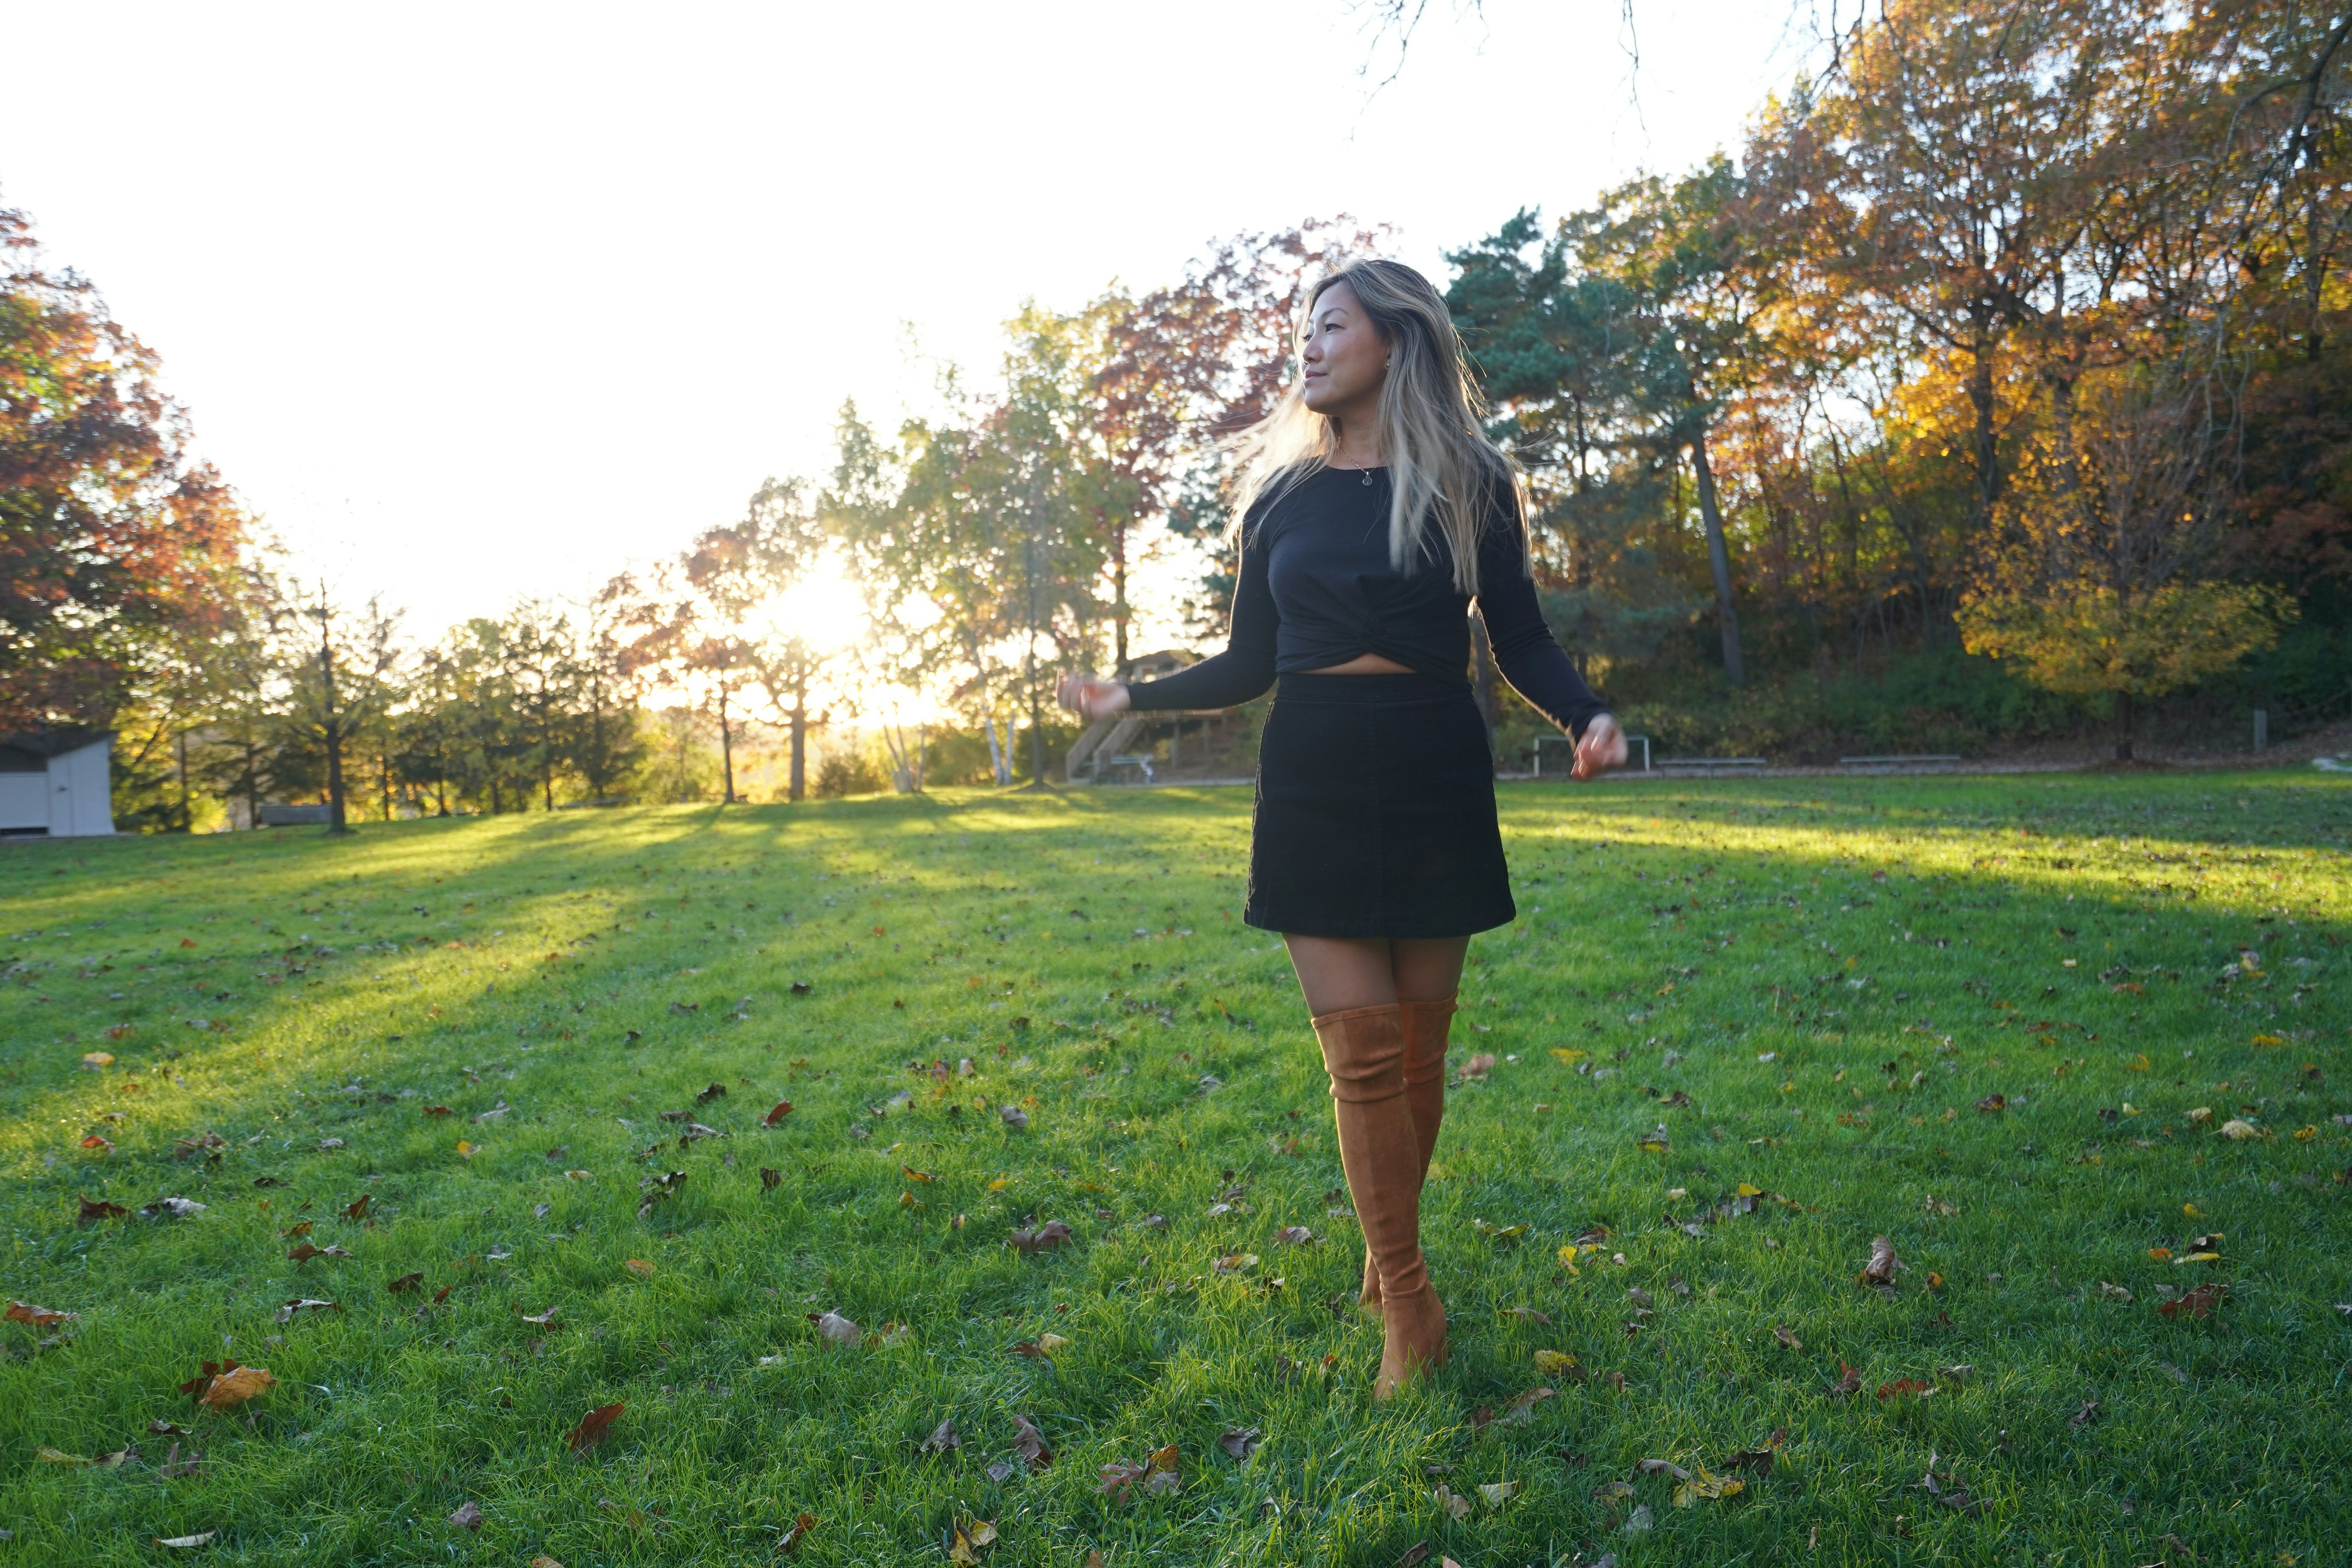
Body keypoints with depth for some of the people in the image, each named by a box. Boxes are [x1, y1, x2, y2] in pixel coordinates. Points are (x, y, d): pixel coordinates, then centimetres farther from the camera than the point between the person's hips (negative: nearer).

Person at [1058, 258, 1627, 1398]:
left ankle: (1389, 1252, 26)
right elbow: (1251, 664, 12)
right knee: (1361, 1044, -5)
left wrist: (1585, 715, -16)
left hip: (1434, 785, 0)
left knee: (1417, 1042, 5)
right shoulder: (1281, 492, 9)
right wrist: (1135, 696, 3)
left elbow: (1522, 645, 2)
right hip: (1313, 787, 1)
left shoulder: (1468, 482, 4)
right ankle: (1407, 1303, 6)